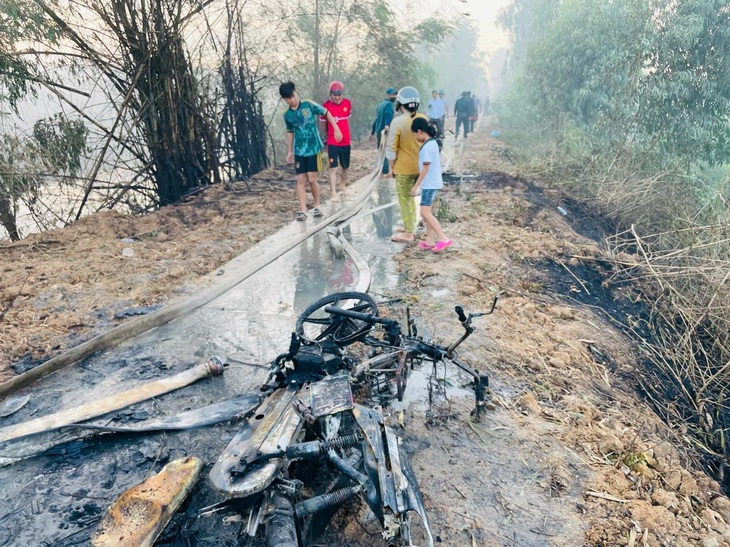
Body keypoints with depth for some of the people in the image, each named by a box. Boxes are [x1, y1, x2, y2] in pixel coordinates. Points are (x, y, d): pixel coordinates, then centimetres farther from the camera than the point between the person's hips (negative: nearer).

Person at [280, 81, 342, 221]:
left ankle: (317, 206, 16)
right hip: (299, 151, 3)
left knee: (312, 179, -4)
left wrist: (336, 129, -1)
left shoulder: (309, 105, -7)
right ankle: (302, 210, 0)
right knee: (300, 180, -3)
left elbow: (326, 113, 2)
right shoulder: (288, 115, 3)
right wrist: (290, 151, 16)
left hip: (313, 148, -3)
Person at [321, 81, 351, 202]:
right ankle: (334, 193, -7)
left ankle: (343, 187, 35)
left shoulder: (347, 103, 0)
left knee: (345, 167, 15)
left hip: (346, 142, 4)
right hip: (332, 142, -4)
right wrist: (332, 133, 9)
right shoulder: (326, 105, -10)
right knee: (333, 168, -8)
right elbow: (323, 123, 2)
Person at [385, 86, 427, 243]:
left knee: (405, 200, 4)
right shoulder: (424, 119, 0)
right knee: (410, 197, 22)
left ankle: (408, 233, 10)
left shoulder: (398, 122, -17)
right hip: (420, 167, 6)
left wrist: (391, 167, -3)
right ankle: (410, 226, 31)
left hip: (404, 168, -6)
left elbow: (392, 148, -15)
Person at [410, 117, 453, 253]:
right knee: (426, 212, 12)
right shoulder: (432, 142, 10)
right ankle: (430, 241, 16)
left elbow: (425, 168, -20)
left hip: (430, 184, -10)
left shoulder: (427, 147, -19)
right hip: (431, 183, 10)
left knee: (425, 213, -11)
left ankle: (443, 239, -11)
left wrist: (416, 186, -16)